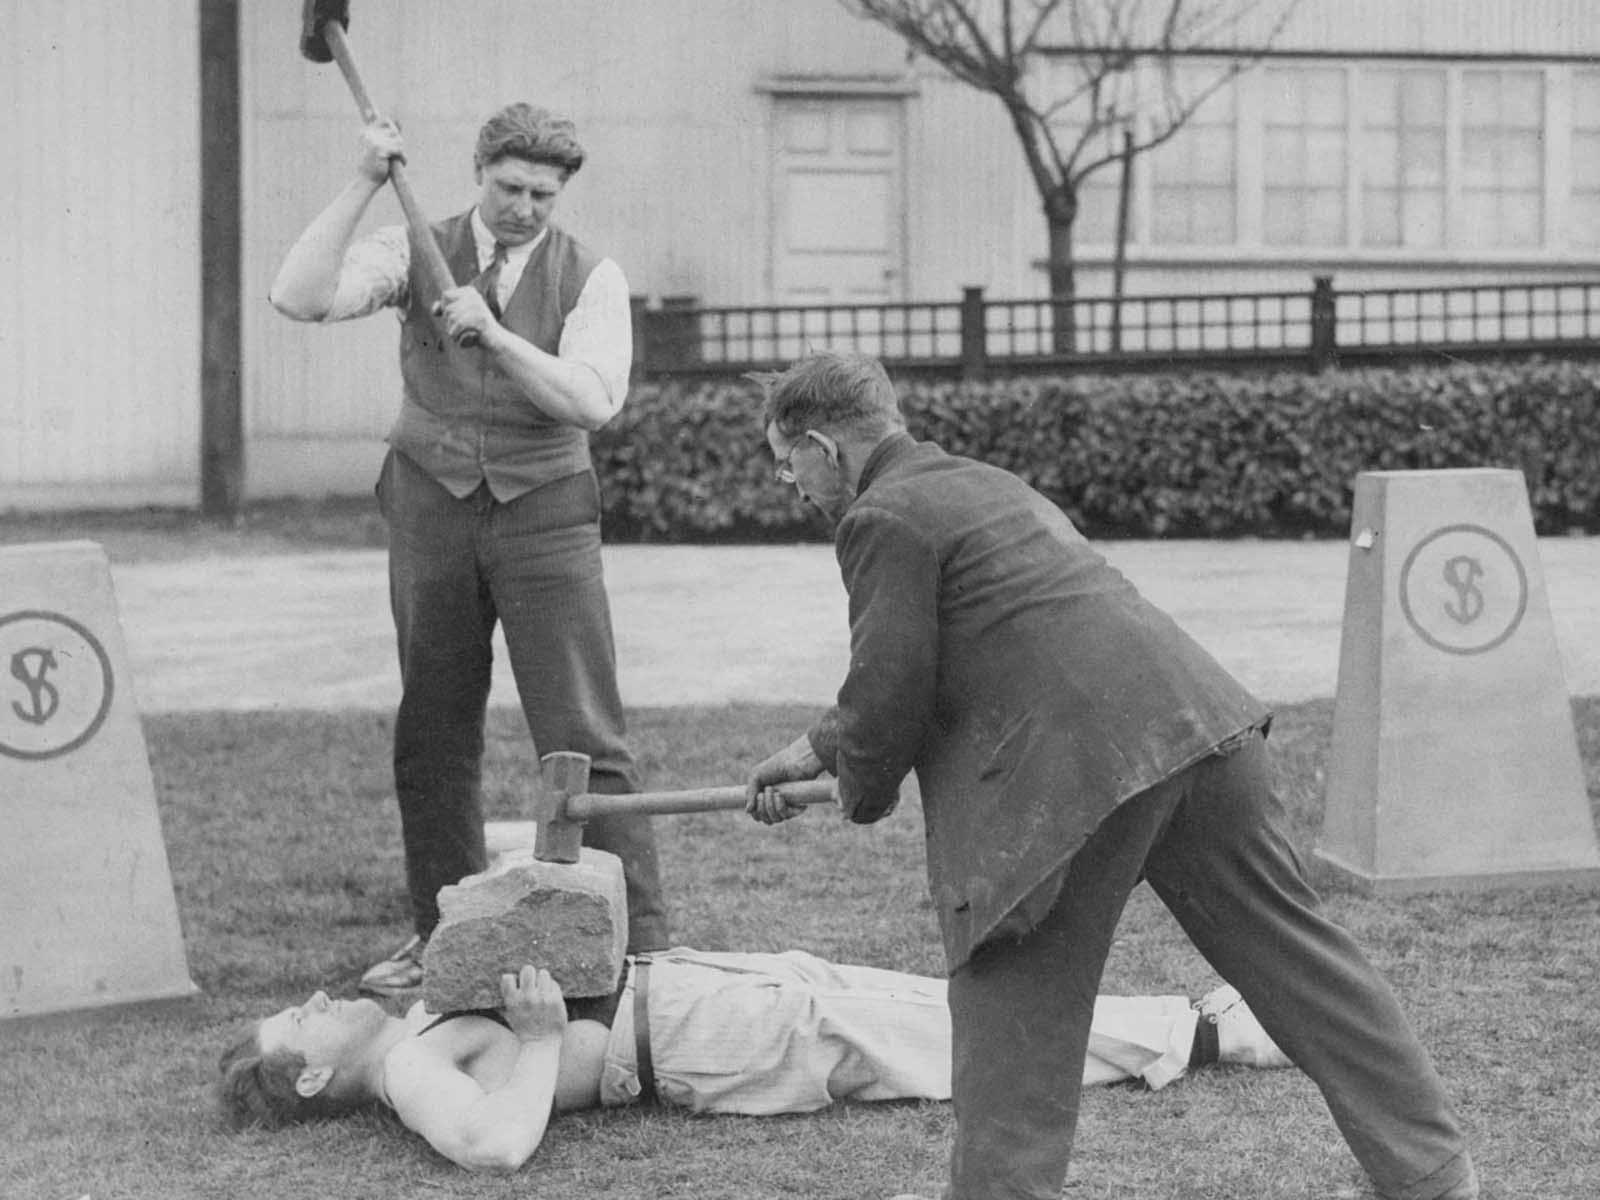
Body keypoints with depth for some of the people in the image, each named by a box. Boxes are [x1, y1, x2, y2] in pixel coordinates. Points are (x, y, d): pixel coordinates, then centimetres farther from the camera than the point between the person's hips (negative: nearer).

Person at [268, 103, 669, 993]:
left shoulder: (591, 277, -1)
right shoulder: (417, 253, 2)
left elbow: (592, 400, -15)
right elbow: (301, 297, -14)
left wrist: (492, 332, -23)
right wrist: (364, 186, -19)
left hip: (544, 513, -2)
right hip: (434, 509, 2)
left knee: (584, 738, -6)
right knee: (433, 737, 8)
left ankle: (642, 946, -3)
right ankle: (446, 943, 20)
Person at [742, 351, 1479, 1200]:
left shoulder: (885, 519, -2)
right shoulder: (980, 486, 28)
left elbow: (890, 690, -5)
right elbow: (917, 669, 37)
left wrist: (862, 792, 15)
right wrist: (820, 748, 37)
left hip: (1078, 771, -9)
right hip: (1194, 717, 9)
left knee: (1012, 1006, 4)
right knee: (1292, 950, 13)